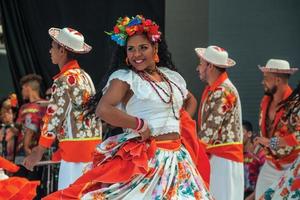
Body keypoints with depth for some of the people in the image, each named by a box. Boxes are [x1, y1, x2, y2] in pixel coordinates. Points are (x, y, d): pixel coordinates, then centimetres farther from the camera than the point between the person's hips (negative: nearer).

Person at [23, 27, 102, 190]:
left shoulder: (64, 80, -12)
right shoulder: (84, 76, 15)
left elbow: (54, 117, -11)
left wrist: (39, 151, -4)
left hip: (75, 146, -9)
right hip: (92, 144, 9)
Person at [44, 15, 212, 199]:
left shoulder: (171, 76, 13)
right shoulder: (124, 77, -6)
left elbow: (191, 101, 31)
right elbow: (103, 110, -21)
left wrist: (182, 121, 12)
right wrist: (141, 125, -16)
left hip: (176, 158, 6)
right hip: (143, 158, -6)